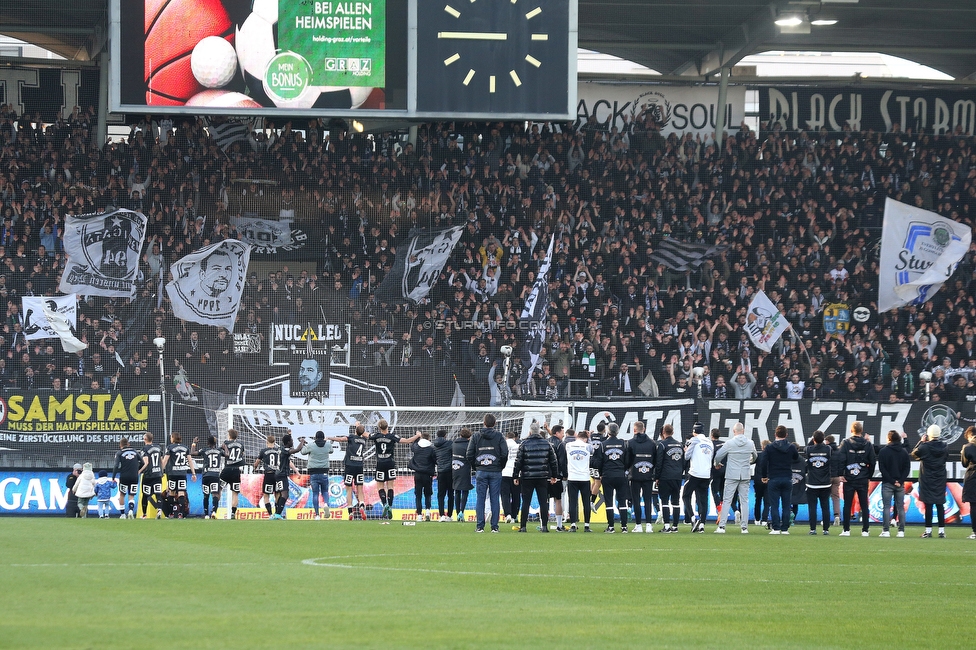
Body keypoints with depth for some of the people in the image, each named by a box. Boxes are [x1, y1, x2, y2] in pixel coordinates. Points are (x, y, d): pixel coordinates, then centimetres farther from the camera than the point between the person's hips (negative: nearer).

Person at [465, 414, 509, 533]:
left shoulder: (476, 436, 3)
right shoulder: (498, 436, -1)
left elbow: (469, 455, 0)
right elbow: (505, 454, -6)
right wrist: (500, 466, 9)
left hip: (481, 471, 1)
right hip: (495, 472, -1)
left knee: (480, 499, 4)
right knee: (494, 499, 3)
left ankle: (480, 526, -1)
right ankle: (494, 527, 1)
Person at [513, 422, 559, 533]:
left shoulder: (524, 444, -3)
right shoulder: (546, 444, 5)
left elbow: (518, 461, -3)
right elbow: (553, 461, 9)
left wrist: (515, 476, 3)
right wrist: (554, 476, 17)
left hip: (527, 478, -2)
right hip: (543, 477, 2)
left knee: (526, 502, 2)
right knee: (543, 502, 4)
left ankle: (523, 526, 0)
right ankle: (544, 526, 1)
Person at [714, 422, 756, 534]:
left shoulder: (730, 443, -9)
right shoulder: (750, 444, 1)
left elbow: (718, 456, -3)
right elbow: (755, 457, 19)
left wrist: (717, 464, 19)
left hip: (732, 475, -3)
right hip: (745, 476, 3)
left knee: (726, 500, 0)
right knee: (744, 501, 7)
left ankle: (722, 526, -6)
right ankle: (744, 527, 5)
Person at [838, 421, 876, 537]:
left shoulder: (845, 443, -6)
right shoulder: (868, 444, 0)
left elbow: (841, 460, -11)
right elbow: (872, 462, 3)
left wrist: (840, 475, -4)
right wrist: (869, 476, 12)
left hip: (849, 479, -2)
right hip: (863, 479, 2)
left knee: (847, 505, 3)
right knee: (864, 506, 6)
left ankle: (846, 530, 1)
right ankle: (865, 530, 3)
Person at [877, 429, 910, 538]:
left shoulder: (884, 451, -5)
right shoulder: (904, 452, 7)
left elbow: (882, 468, -10)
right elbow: (907, 468, 4)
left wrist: (891, 480, -9)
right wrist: (900, 481, -2)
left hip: (887, 484, -3)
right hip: (900, 484, 3)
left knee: (886, 507, -2)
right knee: (900, 507, 6)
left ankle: (886, 531, -7)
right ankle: (901, 531, 3)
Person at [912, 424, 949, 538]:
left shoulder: (925, 446, -14)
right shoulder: (945, 447, -3)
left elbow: (914, 454, 2)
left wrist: (921, 441, 11)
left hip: (927, 479, -3)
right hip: (940, 479, 3)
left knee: (928, 504, 0)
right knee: (940, 504, 7)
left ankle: (928, 530, 1)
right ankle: (941, 530, 6)